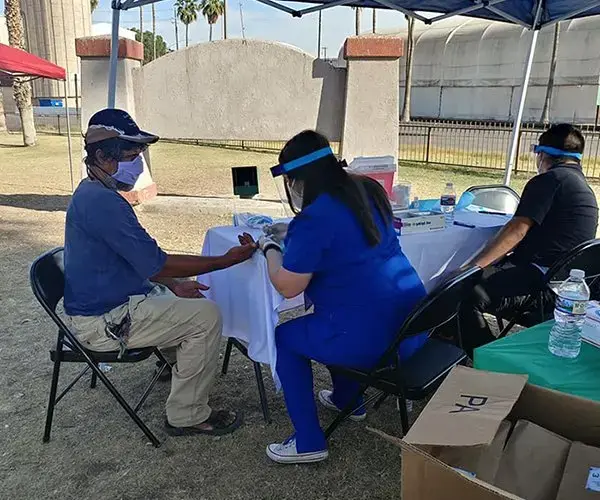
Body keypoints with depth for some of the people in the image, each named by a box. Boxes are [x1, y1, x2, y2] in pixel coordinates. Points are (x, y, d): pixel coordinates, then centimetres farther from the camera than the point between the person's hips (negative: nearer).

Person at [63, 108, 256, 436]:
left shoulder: (92, 193, 8)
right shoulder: (102, 201, -26)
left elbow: (136, 259, 14)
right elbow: (156, 263, -26)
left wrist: (173, 285, 3)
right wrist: (229, 260, -21)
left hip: (101, 300, 10)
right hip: (102, 321, -10)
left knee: (189, 293, 22)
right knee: (206, 316, -16)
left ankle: (174, 358, 41)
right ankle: (188, 416, -4)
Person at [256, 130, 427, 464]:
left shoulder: (315, 217, -18)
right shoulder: (368, 191, 7)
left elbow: (287, 286, -12)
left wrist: (271, 248, 4)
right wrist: (292, 236, 22)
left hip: (370, 340, -8)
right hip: (414, 323, 8)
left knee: (284, 336, 13)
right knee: (336, 314, 33)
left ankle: (308, 443, 16)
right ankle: (346, 399, 47)